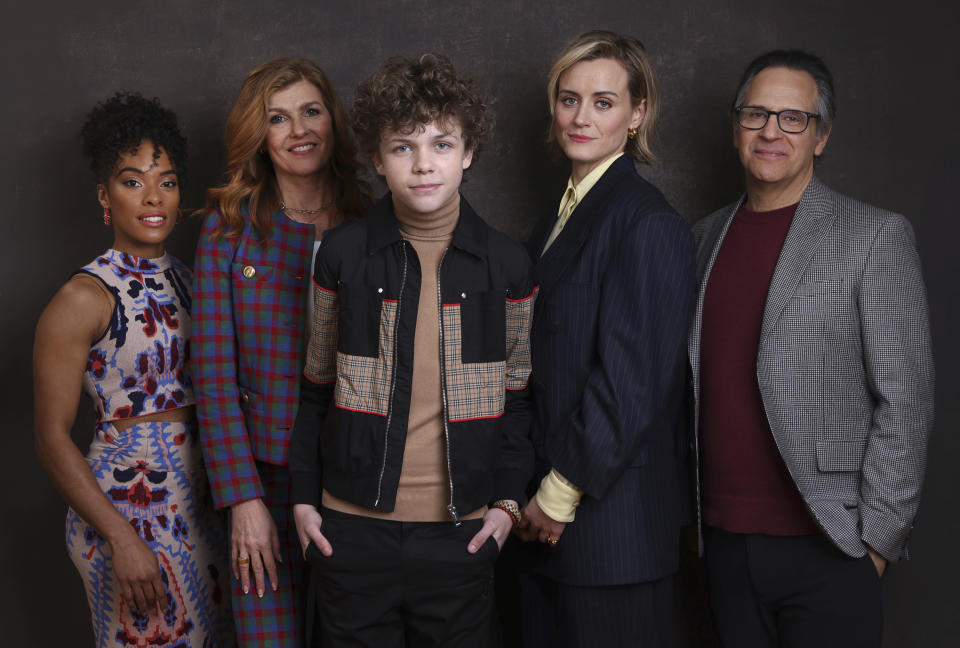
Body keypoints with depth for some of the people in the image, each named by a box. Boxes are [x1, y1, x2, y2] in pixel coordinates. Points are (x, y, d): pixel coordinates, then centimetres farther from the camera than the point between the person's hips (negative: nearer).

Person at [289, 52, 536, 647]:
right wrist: (304, 497, 4)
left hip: (461, 532, 0)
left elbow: (517, 397, 7)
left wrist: (508, 500, 0)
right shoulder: (343, 255, 0)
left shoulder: (507, 264, 1)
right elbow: (317, 390, 6)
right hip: (352, 530, 0)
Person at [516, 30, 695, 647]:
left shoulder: (648, 223, -12)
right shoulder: (555, 225, 14)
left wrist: (561, 493, -11)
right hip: (546, 518, 8)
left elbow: (632, 381, -17)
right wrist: (534, 495, 10)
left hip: (612, 521, -8)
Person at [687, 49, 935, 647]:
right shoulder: (707, 238, 10)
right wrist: (694, 515, 8)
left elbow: (905, 402, -8)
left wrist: (876, 539, -11)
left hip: (825, 550, -4)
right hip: (725, 542, 5)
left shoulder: (875, 238, -5)